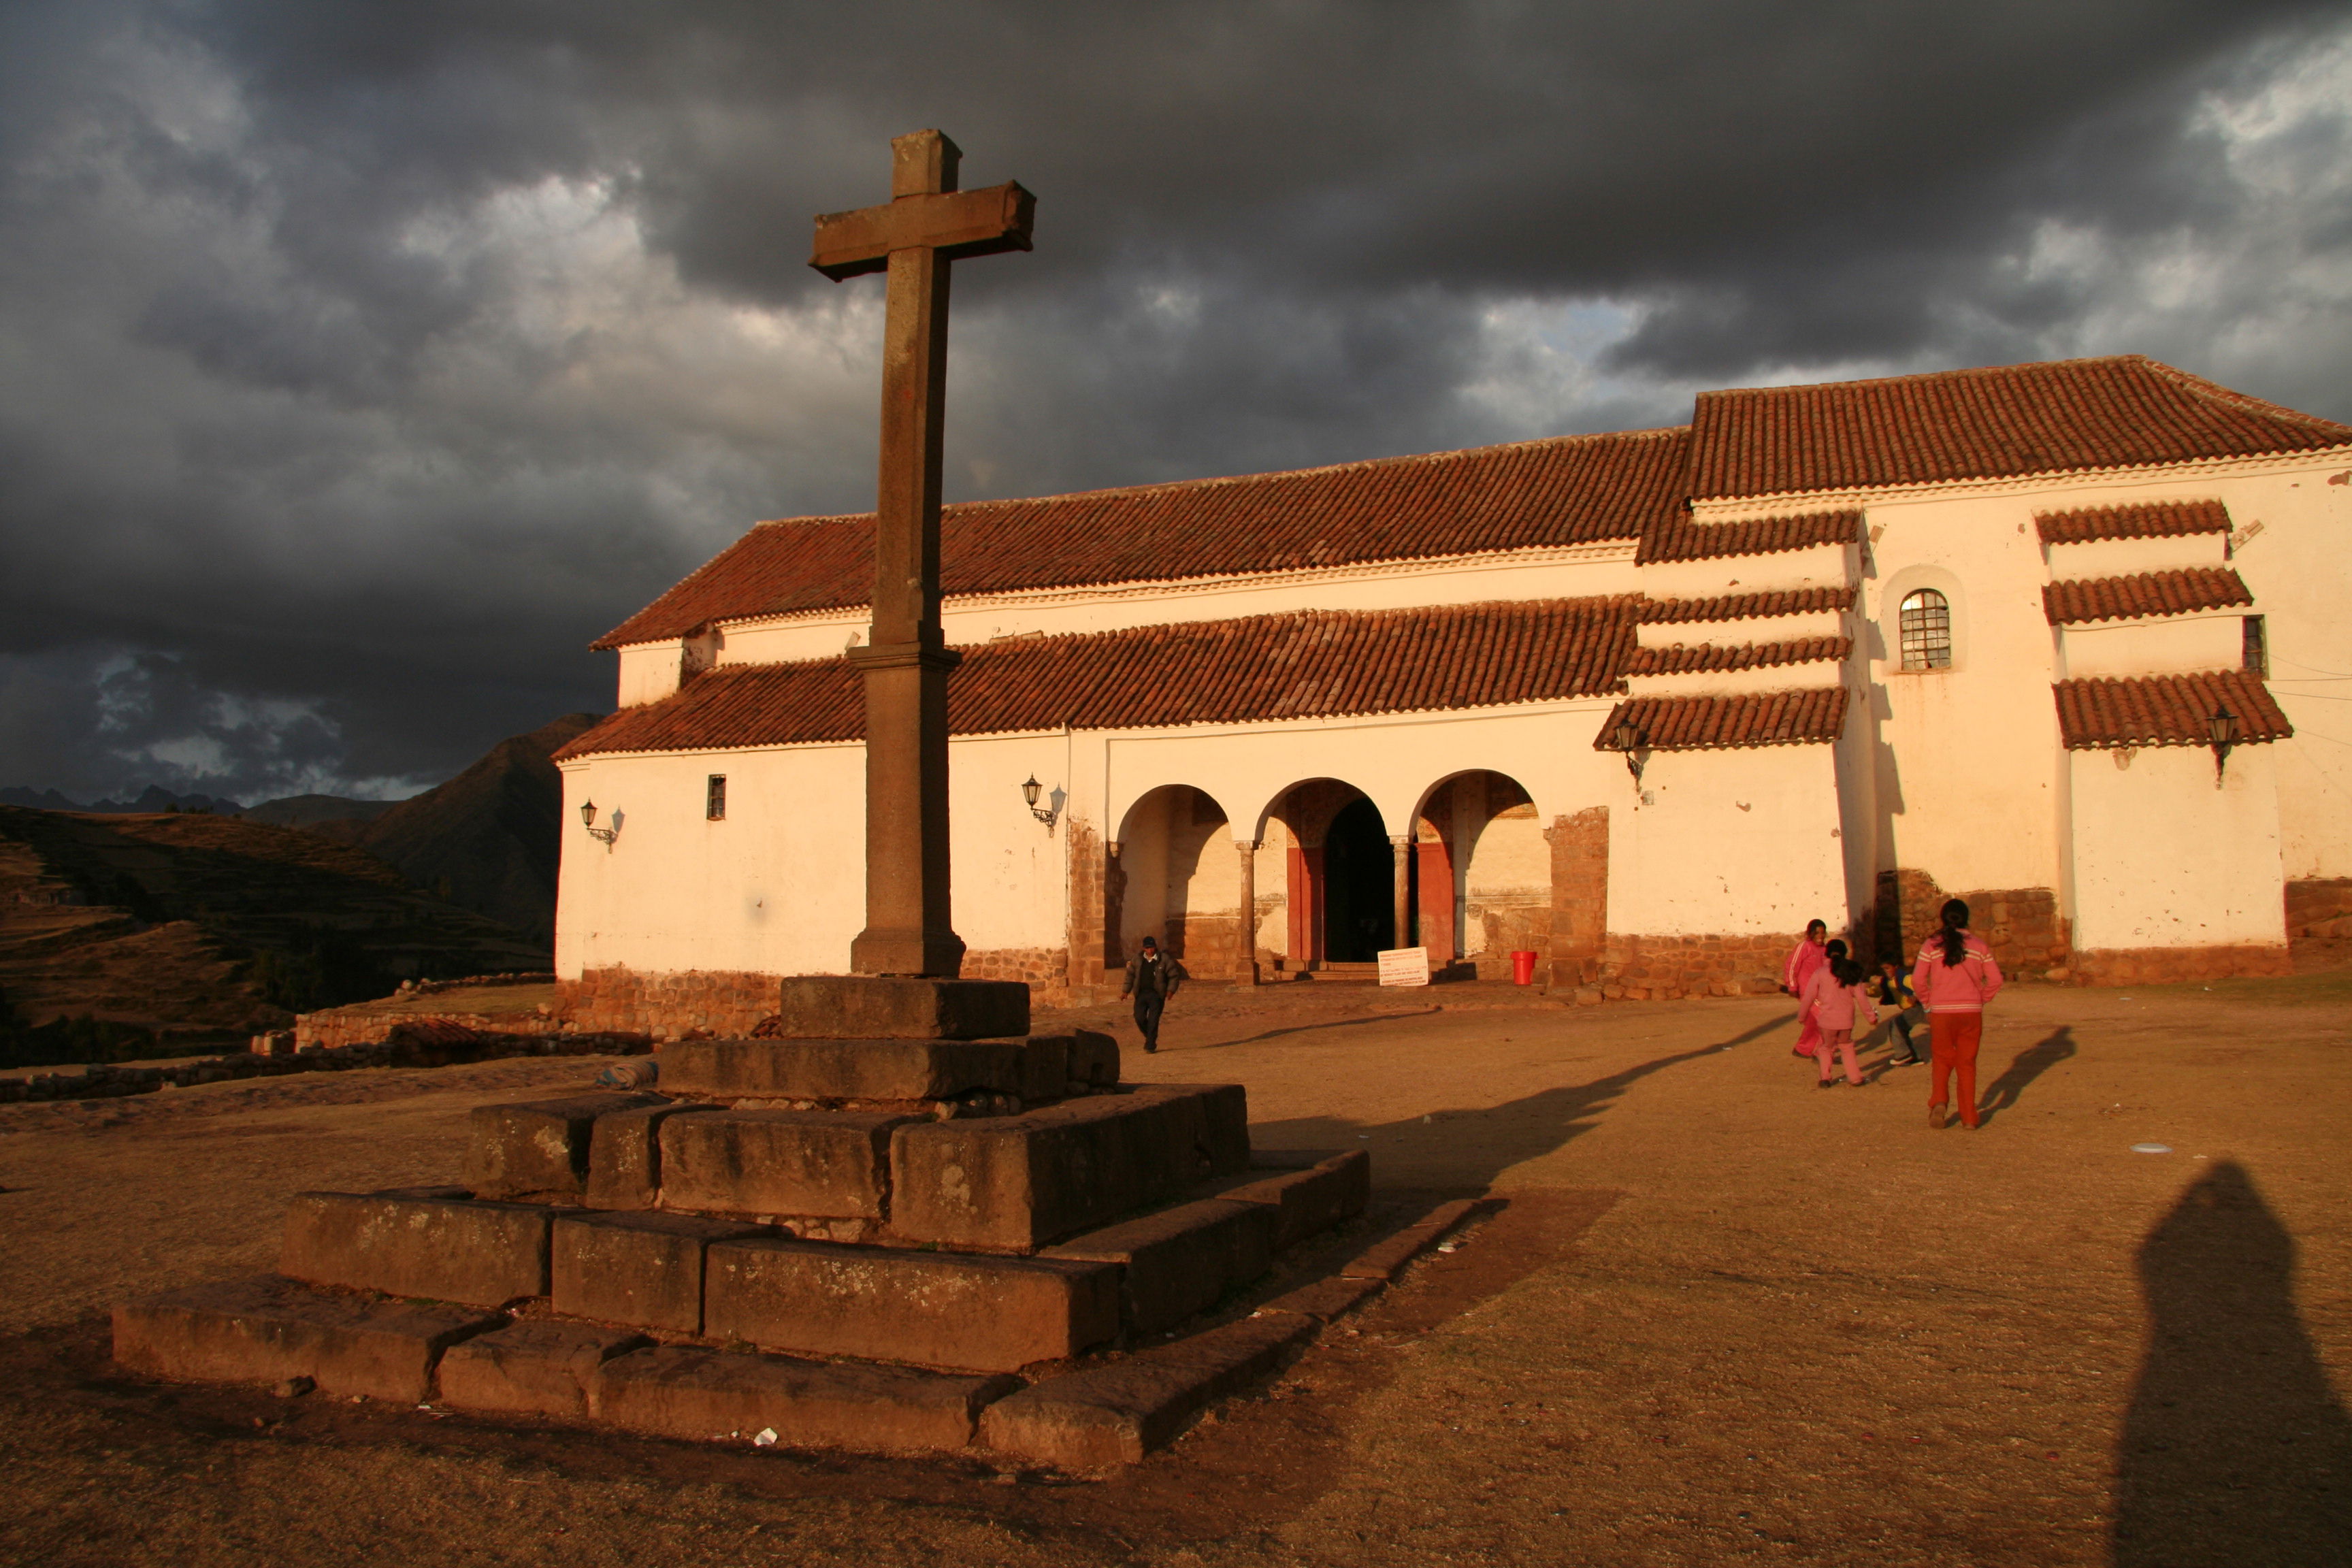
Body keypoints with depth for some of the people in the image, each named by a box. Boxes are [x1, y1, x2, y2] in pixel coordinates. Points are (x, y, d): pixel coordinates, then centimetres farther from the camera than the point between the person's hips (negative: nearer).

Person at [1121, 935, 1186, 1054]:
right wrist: (1126, 990, 11)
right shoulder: (1138, 959, 9)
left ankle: (1150, 1045, -1)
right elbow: (1130, 974, 16)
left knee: (1153, 1020, -8)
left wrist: (1171, 989, -8)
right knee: (1139, 1018, -2)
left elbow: (1174, 975, 3)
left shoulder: (1164, 959, -1)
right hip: (1141, 994, 3)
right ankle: (1150, 1037, 25)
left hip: (1156, 994, -3)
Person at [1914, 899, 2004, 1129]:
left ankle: (1939, 1101, -11)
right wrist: (1981, 999, 12)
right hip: (1972, 1013, 1)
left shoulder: (1932, 945, -2)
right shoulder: (1979, 947, 3)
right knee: (1967, 1063, 11)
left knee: (1942, 1061, 13)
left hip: (1941, 1013, -1)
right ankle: (1969, 1117, 12)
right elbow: (1995, 979, -1)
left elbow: (1917, 980, -8)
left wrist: (1928, 1000, 7)